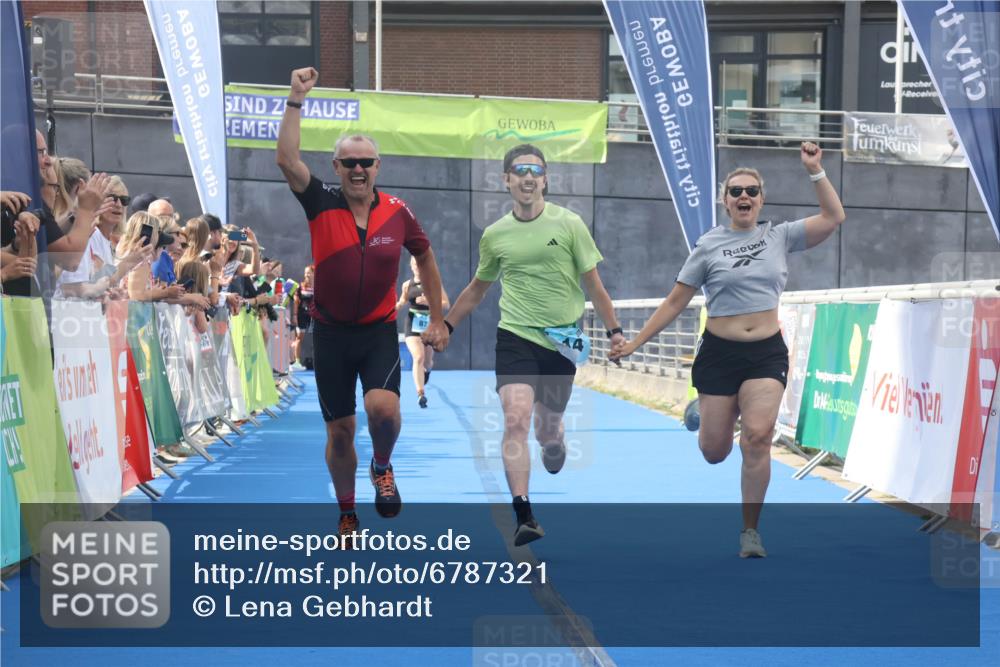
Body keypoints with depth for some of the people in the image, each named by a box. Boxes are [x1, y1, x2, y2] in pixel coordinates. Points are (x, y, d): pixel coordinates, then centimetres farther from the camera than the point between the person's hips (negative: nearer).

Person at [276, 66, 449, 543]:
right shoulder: (321, 205, -5)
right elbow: (287, 160, -19)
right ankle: (346, 514, 25)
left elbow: (425, 258, 14)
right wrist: (295, 101, -24)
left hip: (380, 331, 0)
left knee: (382, 406, -25)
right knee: (339, 431, 6)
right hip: (330, 333, 0)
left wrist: (437, 319, 15)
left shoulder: (398, 212, -2)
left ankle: (382, 467, 7)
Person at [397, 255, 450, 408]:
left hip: (430, 325, 0)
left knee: (427, 362, 13)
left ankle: (427, 369, 54)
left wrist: (428, 301, -20)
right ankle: (420, 394, -22)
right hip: (413, 326, 0)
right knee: (418, 358, -20)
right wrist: (398, 305, -3)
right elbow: (403, 301, 20)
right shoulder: (407, 285, 4)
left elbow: (446, 304, -6)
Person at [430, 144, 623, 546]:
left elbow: (593, 284, 4)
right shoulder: (495, 235, 5)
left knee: (548, 429, 9)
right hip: (515, 336, 0)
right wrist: (445, 326, 18)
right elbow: (477, 289, 20)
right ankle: (523, 516, -21)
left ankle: (554, 440, 49)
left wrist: (614, 331, 1)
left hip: (562, 342, 0)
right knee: (516, 420, -18)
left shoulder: (569, 224, -1)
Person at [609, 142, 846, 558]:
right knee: (714, 452, 2)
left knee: (757, 437, -19)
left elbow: (833, 218, -4)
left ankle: (750, 531, -5)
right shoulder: (709, 245, 2)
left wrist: (815, 171, -10)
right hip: (719, 353, 0)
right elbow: (676, 301, 4)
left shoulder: (779, 237, 6)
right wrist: (634, 343, 2)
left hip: (767, 354, 0)